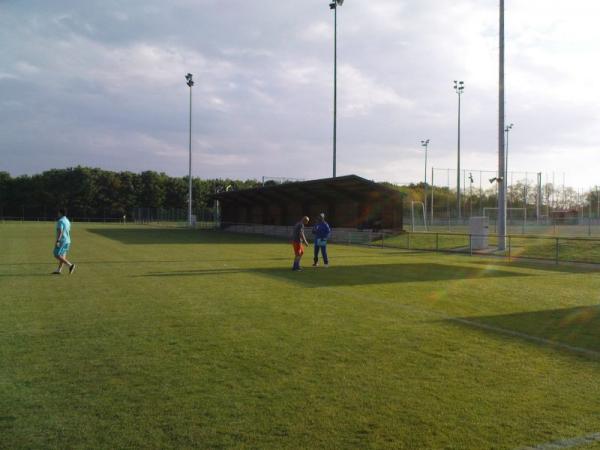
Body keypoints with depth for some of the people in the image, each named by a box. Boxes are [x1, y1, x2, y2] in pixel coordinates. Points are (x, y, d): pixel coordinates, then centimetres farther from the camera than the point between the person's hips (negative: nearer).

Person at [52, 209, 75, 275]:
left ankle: (70, 265, -18)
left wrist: (57, 241, -25)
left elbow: (60, 231, -22)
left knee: (57, 255, -8)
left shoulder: (60, 221, -14)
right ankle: (58, 270, 7)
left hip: (62, 241, -9)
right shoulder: (67, 221, 15)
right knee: (62, 256, 8)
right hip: (67, 241, 9)